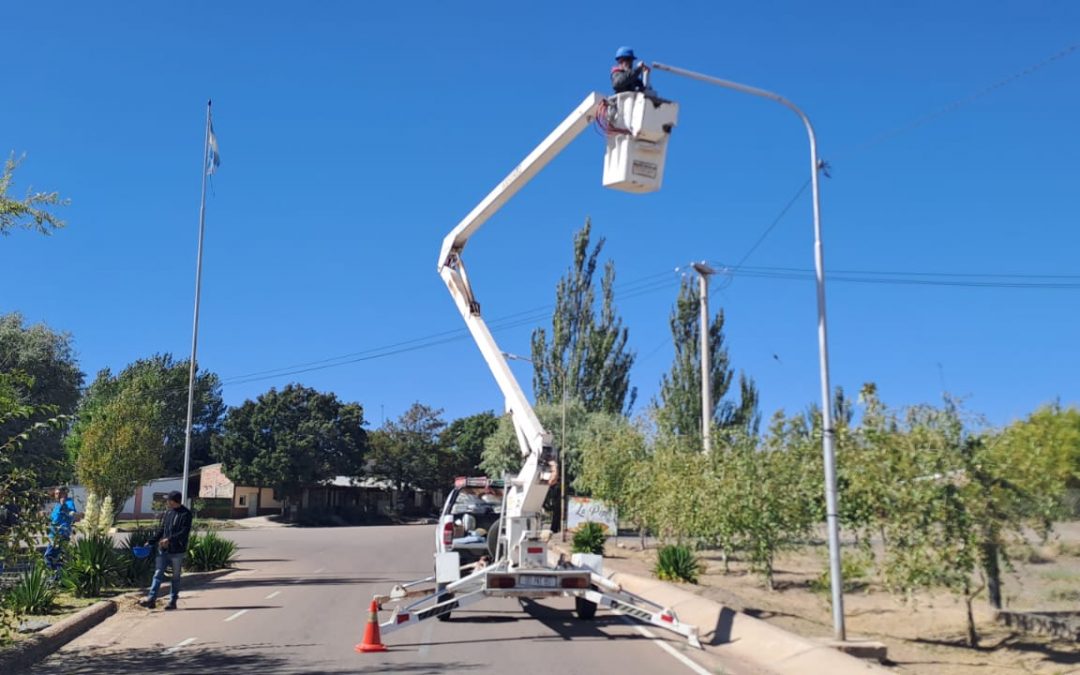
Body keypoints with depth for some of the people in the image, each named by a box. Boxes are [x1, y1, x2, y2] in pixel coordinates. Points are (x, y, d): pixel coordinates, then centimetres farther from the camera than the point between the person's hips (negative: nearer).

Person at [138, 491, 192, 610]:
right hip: (163, 550, 6)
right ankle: (151, 599, -4)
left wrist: (170, 539, -25)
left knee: (175, 577, 5)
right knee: (158, 574, -1)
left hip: (177, 551, -6)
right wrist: (150, 542, 7)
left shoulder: (185, 514, -8)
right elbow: (160, 530, 16)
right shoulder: (168, 513, 12)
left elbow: (185, 532, -17)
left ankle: (173, 601, 12)